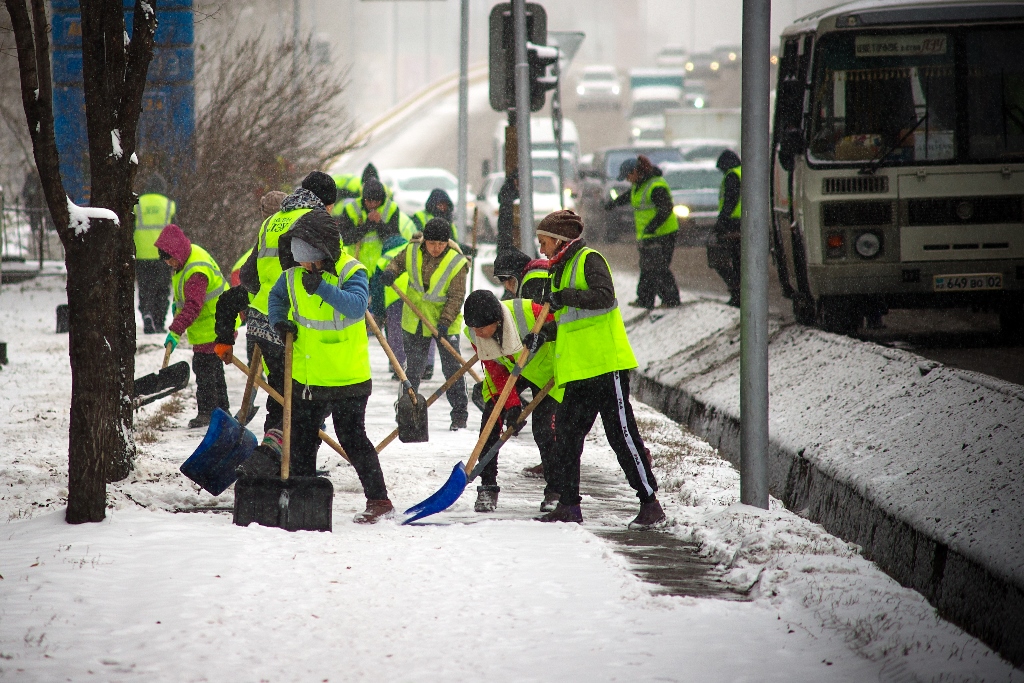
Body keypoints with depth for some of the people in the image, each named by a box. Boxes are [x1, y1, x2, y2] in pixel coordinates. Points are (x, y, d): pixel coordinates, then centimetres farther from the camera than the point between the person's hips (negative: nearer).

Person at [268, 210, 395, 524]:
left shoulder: (351, 272, -16)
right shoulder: (294, 273, 1)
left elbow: (357, 306, -33)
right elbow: (276, 296, 20)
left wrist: (322, 288, -43)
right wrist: (279, 322, 0)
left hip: (346, 377, -6)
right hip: (305, 377, 6)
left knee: (353, 439, -4)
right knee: (302, 439, 14)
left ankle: (379, 500, 2)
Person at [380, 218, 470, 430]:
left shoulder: (456, 262, -16)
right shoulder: (412, 252, -7)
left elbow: (456, 296, -17)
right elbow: (399, 262, 12)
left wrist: (445, 321, -28)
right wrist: (391, 272, -12)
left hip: (445, 323, -3)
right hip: (415, 322, 3)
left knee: (452, 368, -4)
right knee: (413, 367, 13)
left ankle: (459, 413, 5)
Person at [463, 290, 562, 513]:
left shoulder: (526, 311, -35)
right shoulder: (474, 334, -21)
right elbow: (496, 373, -18)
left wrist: (543, 334, -40)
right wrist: (512, 404, -28)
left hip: (542, 368, -3)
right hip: (505, 372, 3)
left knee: (543, 429, -14)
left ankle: (556, 490, -1)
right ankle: (487, 488, -2)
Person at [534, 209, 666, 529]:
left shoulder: (589, 260, -6)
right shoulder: (560, 271, 21)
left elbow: (604, 296, -23)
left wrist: (568, 297, -24)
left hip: (606, 364, -9)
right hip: (576, 371, 9)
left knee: (622, 434, -7)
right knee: (566, 433, 5)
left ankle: (651, 503, -3)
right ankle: (568, 505, 10)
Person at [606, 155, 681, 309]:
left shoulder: (656, 186, -20)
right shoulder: (639, 184, 12)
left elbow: (666, 208, -25)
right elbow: (628, 196, 33)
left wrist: (653, 225, -32)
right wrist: (614, 203, 47)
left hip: (662, 234, -10)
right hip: (647, 235, 10)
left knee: (659, 268, -10)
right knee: (646, 268, 12)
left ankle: (671, 300, -5)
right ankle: (644, 300, 19)